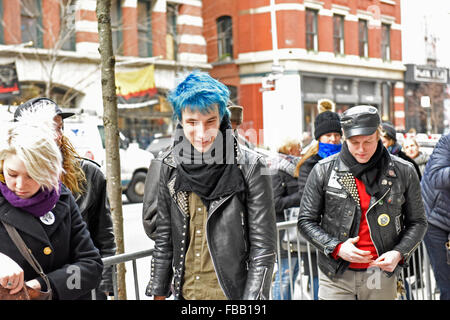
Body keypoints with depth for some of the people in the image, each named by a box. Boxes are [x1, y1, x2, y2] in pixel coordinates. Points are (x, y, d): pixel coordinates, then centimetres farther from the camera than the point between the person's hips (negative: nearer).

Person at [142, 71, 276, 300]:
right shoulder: (166, 167, 1)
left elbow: (263, 246, -10)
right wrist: (159, 294, 7)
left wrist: (253, 297, -15)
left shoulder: (249, 166, -10)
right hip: (186, 293, 3)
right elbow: (162, 238, 8)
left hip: (235, 293, -3)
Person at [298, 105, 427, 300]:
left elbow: (417, 222, 8)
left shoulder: (404, 172, 0)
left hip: (381, 277, 1)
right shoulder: (323, 170, -2)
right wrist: (336, 248, -13)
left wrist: (399, 253, -9)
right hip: (336, 277, -1)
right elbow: (306, 221, 2)